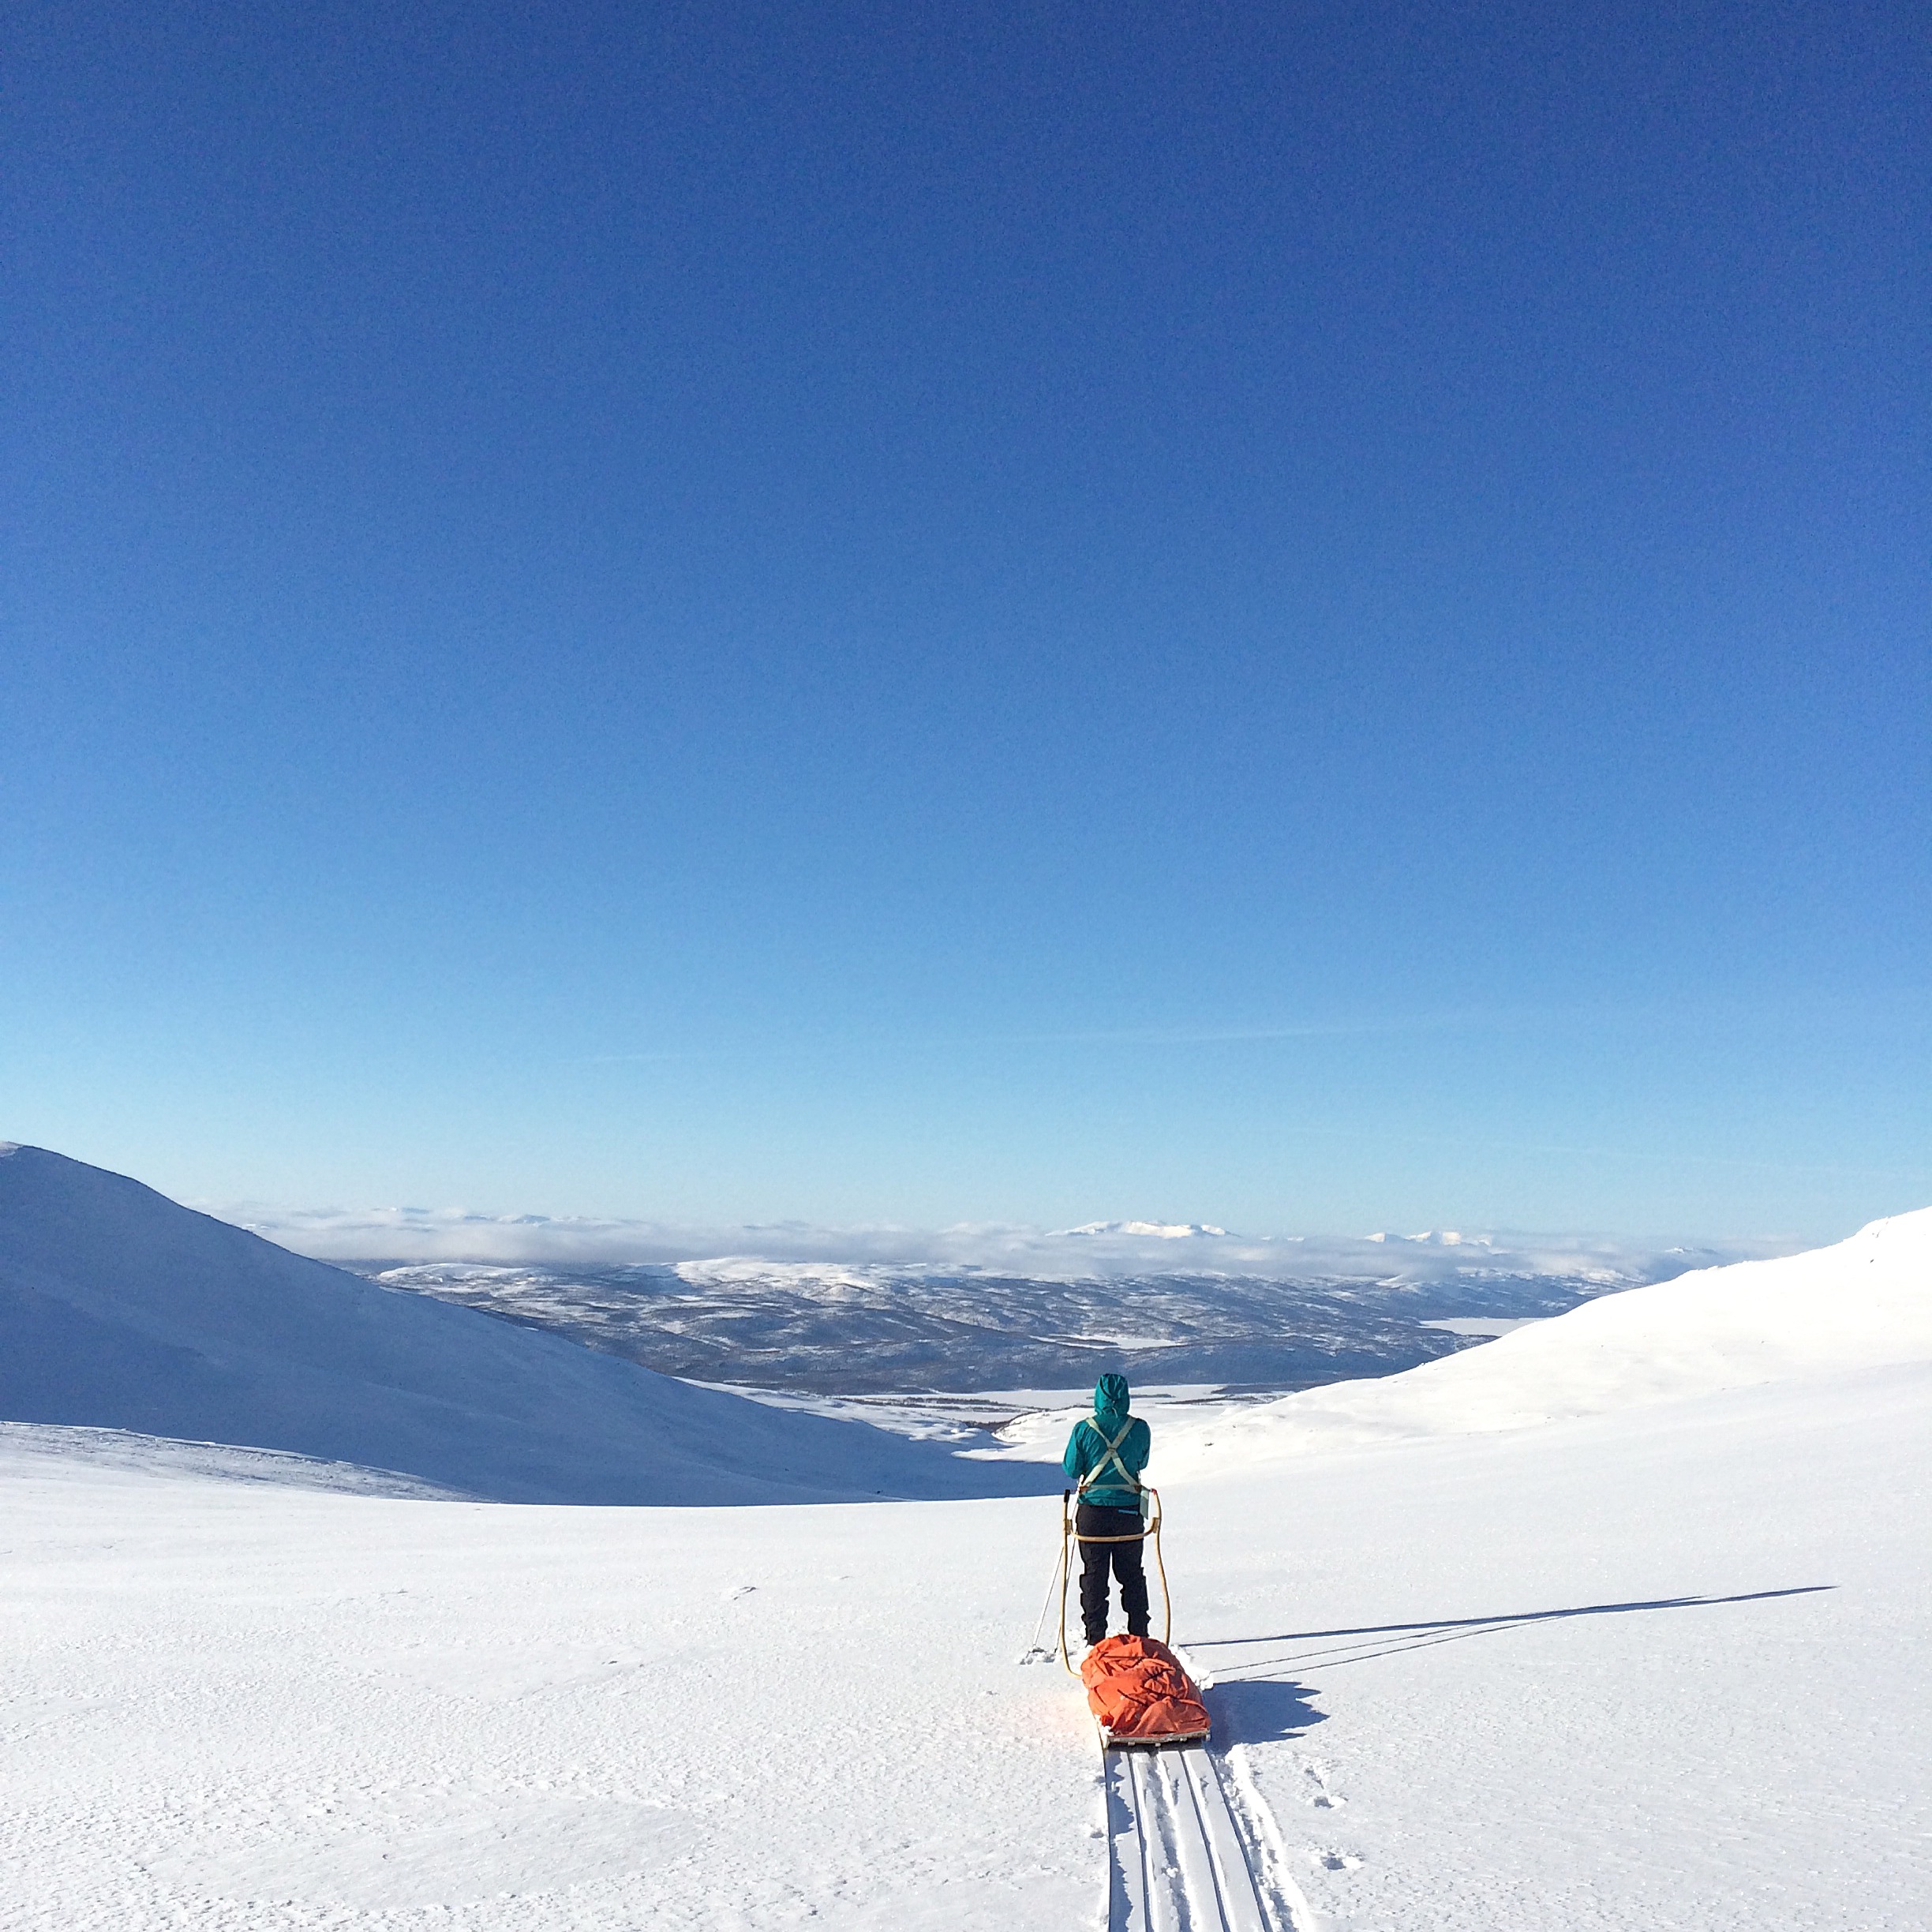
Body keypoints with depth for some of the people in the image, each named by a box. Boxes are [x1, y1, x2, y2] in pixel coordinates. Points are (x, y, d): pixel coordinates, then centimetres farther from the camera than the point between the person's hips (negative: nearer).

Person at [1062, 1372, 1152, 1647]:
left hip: (1092, 1513, -1)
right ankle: (1139, 1634, 21)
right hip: (1129, 1512, 1)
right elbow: (1142, 1464, 10)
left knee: (1093, 1577, 10)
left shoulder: (1084, 1428, -9)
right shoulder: (1140, 1428, -6)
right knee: (1132, 1575, 16)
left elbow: (1071, 1470, -2)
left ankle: (1095, 1637, 12)